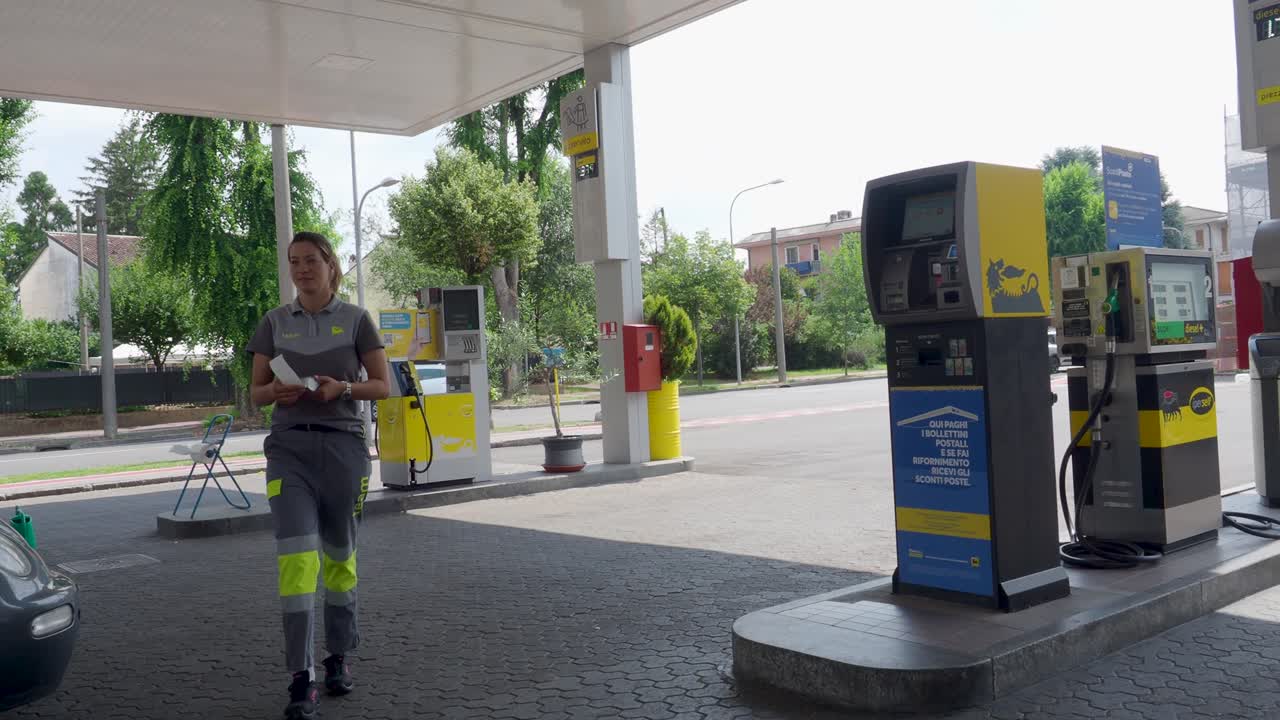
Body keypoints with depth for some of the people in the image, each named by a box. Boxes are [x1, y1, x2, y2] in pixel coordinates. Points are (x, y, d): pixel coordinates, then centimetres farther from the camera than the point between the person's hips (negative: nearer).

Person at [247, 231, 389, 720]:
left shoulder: (355, 320, 3)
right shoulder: (275, 322, 9)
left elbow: (382, 386, 4)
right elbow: (256, 392, 11)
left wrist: (343, 388, -15)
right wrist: (276, 391, -11)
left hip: (343, 444, 0)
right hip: (289, 446, 1)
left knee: (338, 555, 11)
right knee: (296, 554, -13)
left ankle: (339, 658, 28)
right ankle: (301, 680, -12)